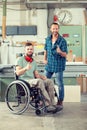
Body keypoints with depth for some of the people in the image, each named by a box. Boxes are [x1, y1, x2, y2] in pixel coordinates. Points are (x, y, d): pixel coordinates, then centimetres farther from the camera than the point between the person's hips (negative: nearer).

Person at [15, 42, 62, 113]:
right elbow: (18, 73, -9)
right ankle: (47, 105, -38)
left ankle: (53, 105, -27)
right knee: (39, 81, -36)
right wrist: (26, 68, -29)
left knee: (50, 82, -19)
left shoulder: (34, 62, 24)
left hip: (33, 81, 6)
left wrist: (42, 76, -2)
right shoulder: (20, 59, 4)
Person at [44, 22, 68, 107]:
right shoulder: (48, 39, 5)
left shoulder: (62, 41, -11)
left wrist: (60, 52, -34)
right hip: (49, 64, 5)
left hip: (58, 65, -5)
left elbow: (65, 55, -13)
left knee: (59, 83, 3)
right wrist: (44, 59, 4)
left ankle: (60, 101, 16)